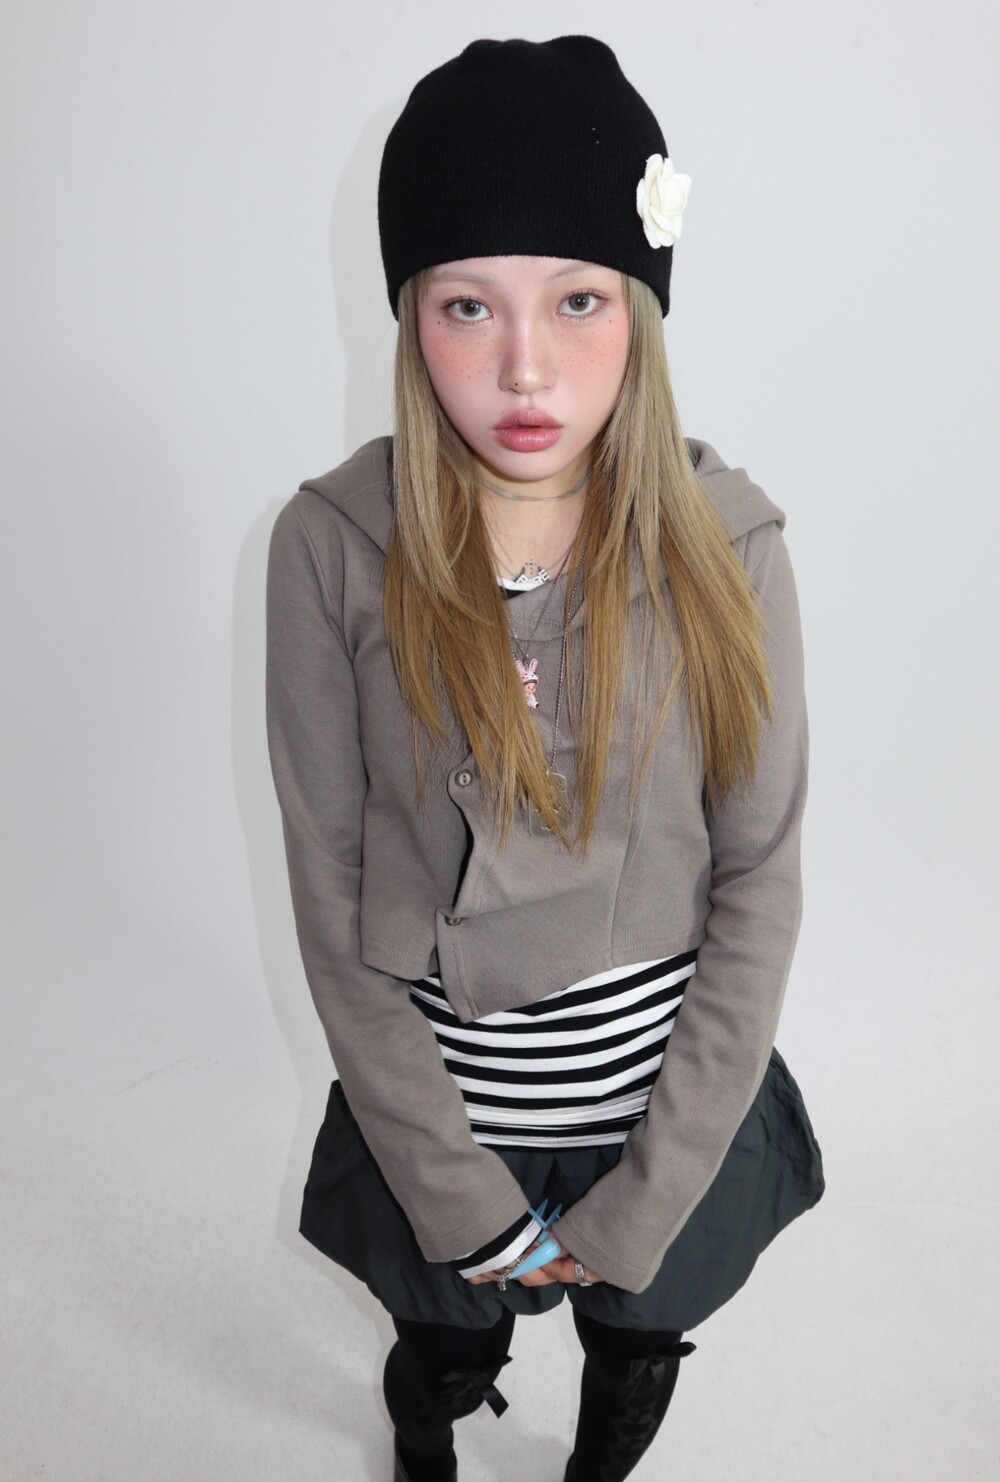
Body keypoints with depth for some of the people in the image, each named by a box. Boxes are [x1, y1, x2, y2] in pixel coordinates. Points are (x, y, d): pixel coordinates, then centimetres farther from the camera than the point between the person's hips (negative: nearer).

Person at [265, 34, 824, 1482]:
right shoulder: (333, 547, -17)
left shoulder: (726, 547, -15)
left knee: (635, 1362, 28)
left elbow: (758, 885, -10)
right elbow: (330, 899, -13)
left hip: (672, 1106, 1)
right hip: (435, 1109, 0)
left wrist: (641, 1206, -9)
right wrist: (463, 1196, -11)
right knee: (440, 1364, 28)